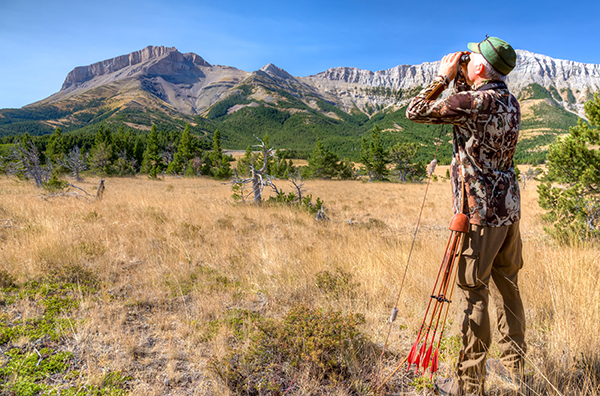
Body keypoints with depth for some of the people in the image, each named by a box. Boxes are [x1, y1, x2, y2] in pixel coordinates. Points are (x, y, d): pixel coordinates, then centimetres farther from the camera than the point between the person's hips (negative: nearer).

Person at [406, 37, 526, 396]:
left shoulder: (471, 101, -16)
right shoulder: (511, 102, 9)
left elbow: (416, 111, -9)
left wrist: (444, 77, 2)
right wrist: (460, 81, 18)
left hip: (480, 212, -8)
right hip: (509, 206, 8)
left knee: (474, 293, 0)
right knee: (507, 286, 18)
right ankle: (515, 363, 33)